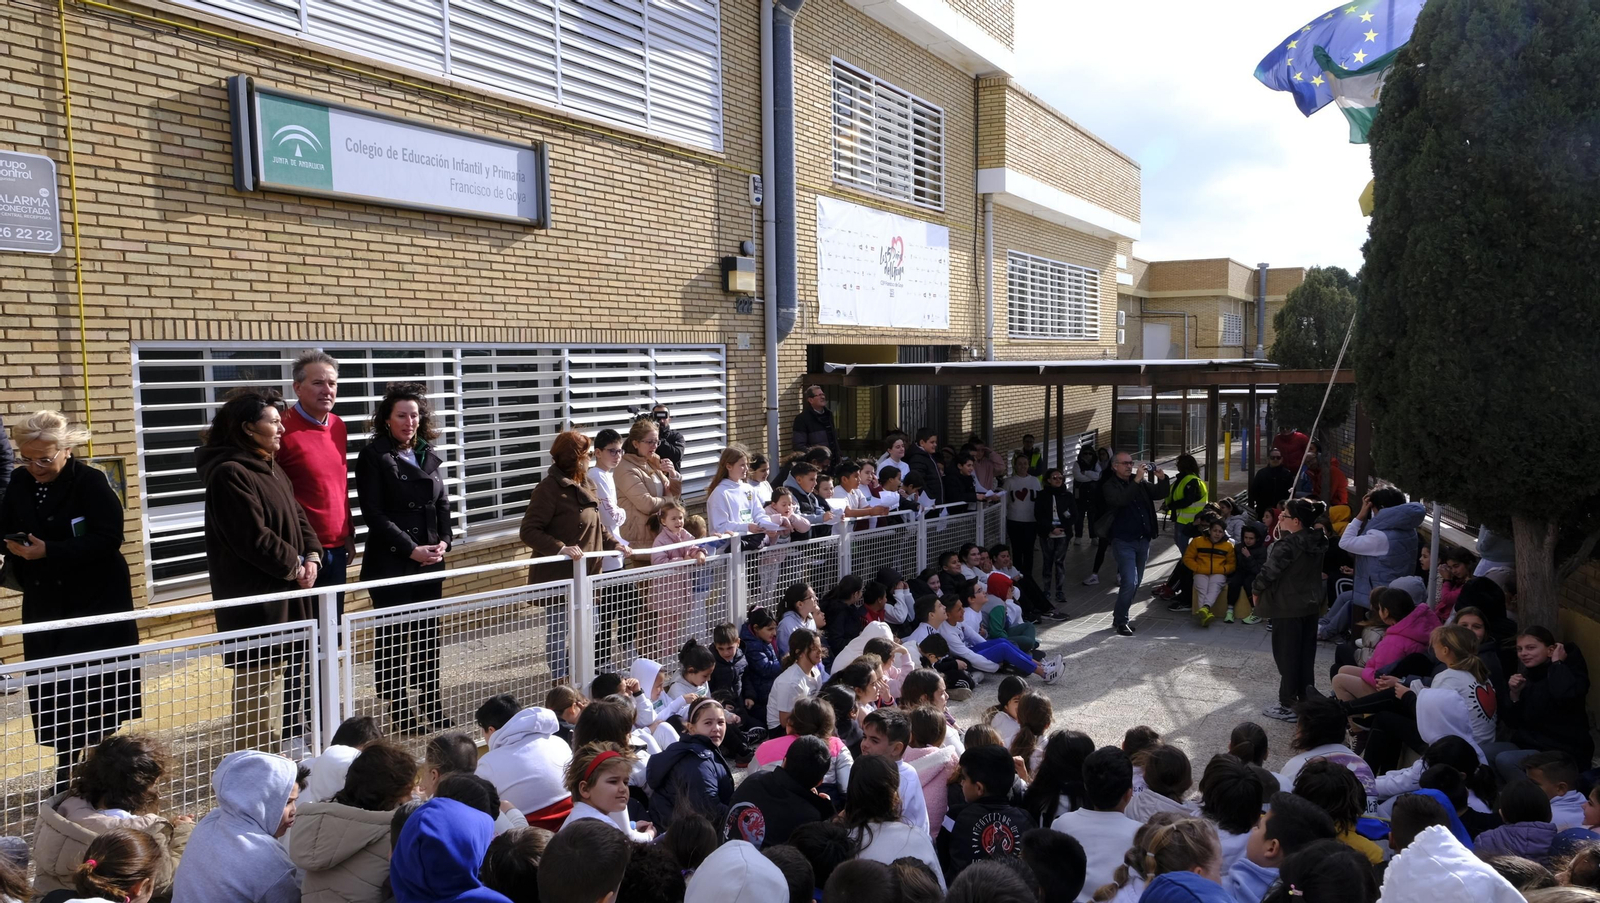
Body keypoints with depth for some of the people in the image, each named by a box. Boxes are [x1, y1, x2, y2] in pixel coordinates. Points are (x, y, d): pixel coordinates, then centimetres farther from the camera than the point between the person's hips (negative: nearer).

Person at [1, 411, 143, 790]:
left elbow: (108, 538, -20)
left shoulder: (90, 482, -13)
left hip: (95, 601, -5)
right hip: (44, 604, 5)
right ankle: (66, 774, 18)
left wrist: (49, 551, -26)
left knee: (94, 690, 0)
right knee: (53, 691, 7)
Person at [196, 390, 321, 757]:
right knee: (259, 679, -4)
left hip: (288, 591, 10)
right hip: (256, 597, -10)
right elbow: (254, 537, -21)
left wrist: (311, 557, 0)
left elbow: (298, 516, 16)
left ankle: (295, 740, 27)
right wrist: (294, 566, -11)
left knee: (293, 666, 15)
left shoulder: (271, 468, 15)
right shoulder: (229, 474, -16)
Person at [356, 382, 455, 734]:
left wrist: (443, 541, -4)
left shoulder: (429, 454, 13)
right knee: (393, 639, 1)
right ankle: (399, 714, 10)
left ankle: (431, 709, 17)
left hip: (430, 561, 5)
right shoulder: (374, 455, -5)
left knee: (428, 636, 9)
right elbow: (374, 513, -11)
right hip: (390, 563, -5)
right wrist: (412, 549, -15)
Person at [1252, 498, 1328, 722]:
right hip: (1311, 605, 8)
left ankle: (1287, 705, 7)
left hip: (1287, 607, -8)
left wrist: (1256, 590, -5)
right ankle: (1306, 700, 24)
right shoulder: (1317, 543, 3)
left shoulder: (1287, 545, -21)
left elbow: (1269, 570, -24)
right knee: (1306, 654, 15)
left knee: (1286, 656, 1)